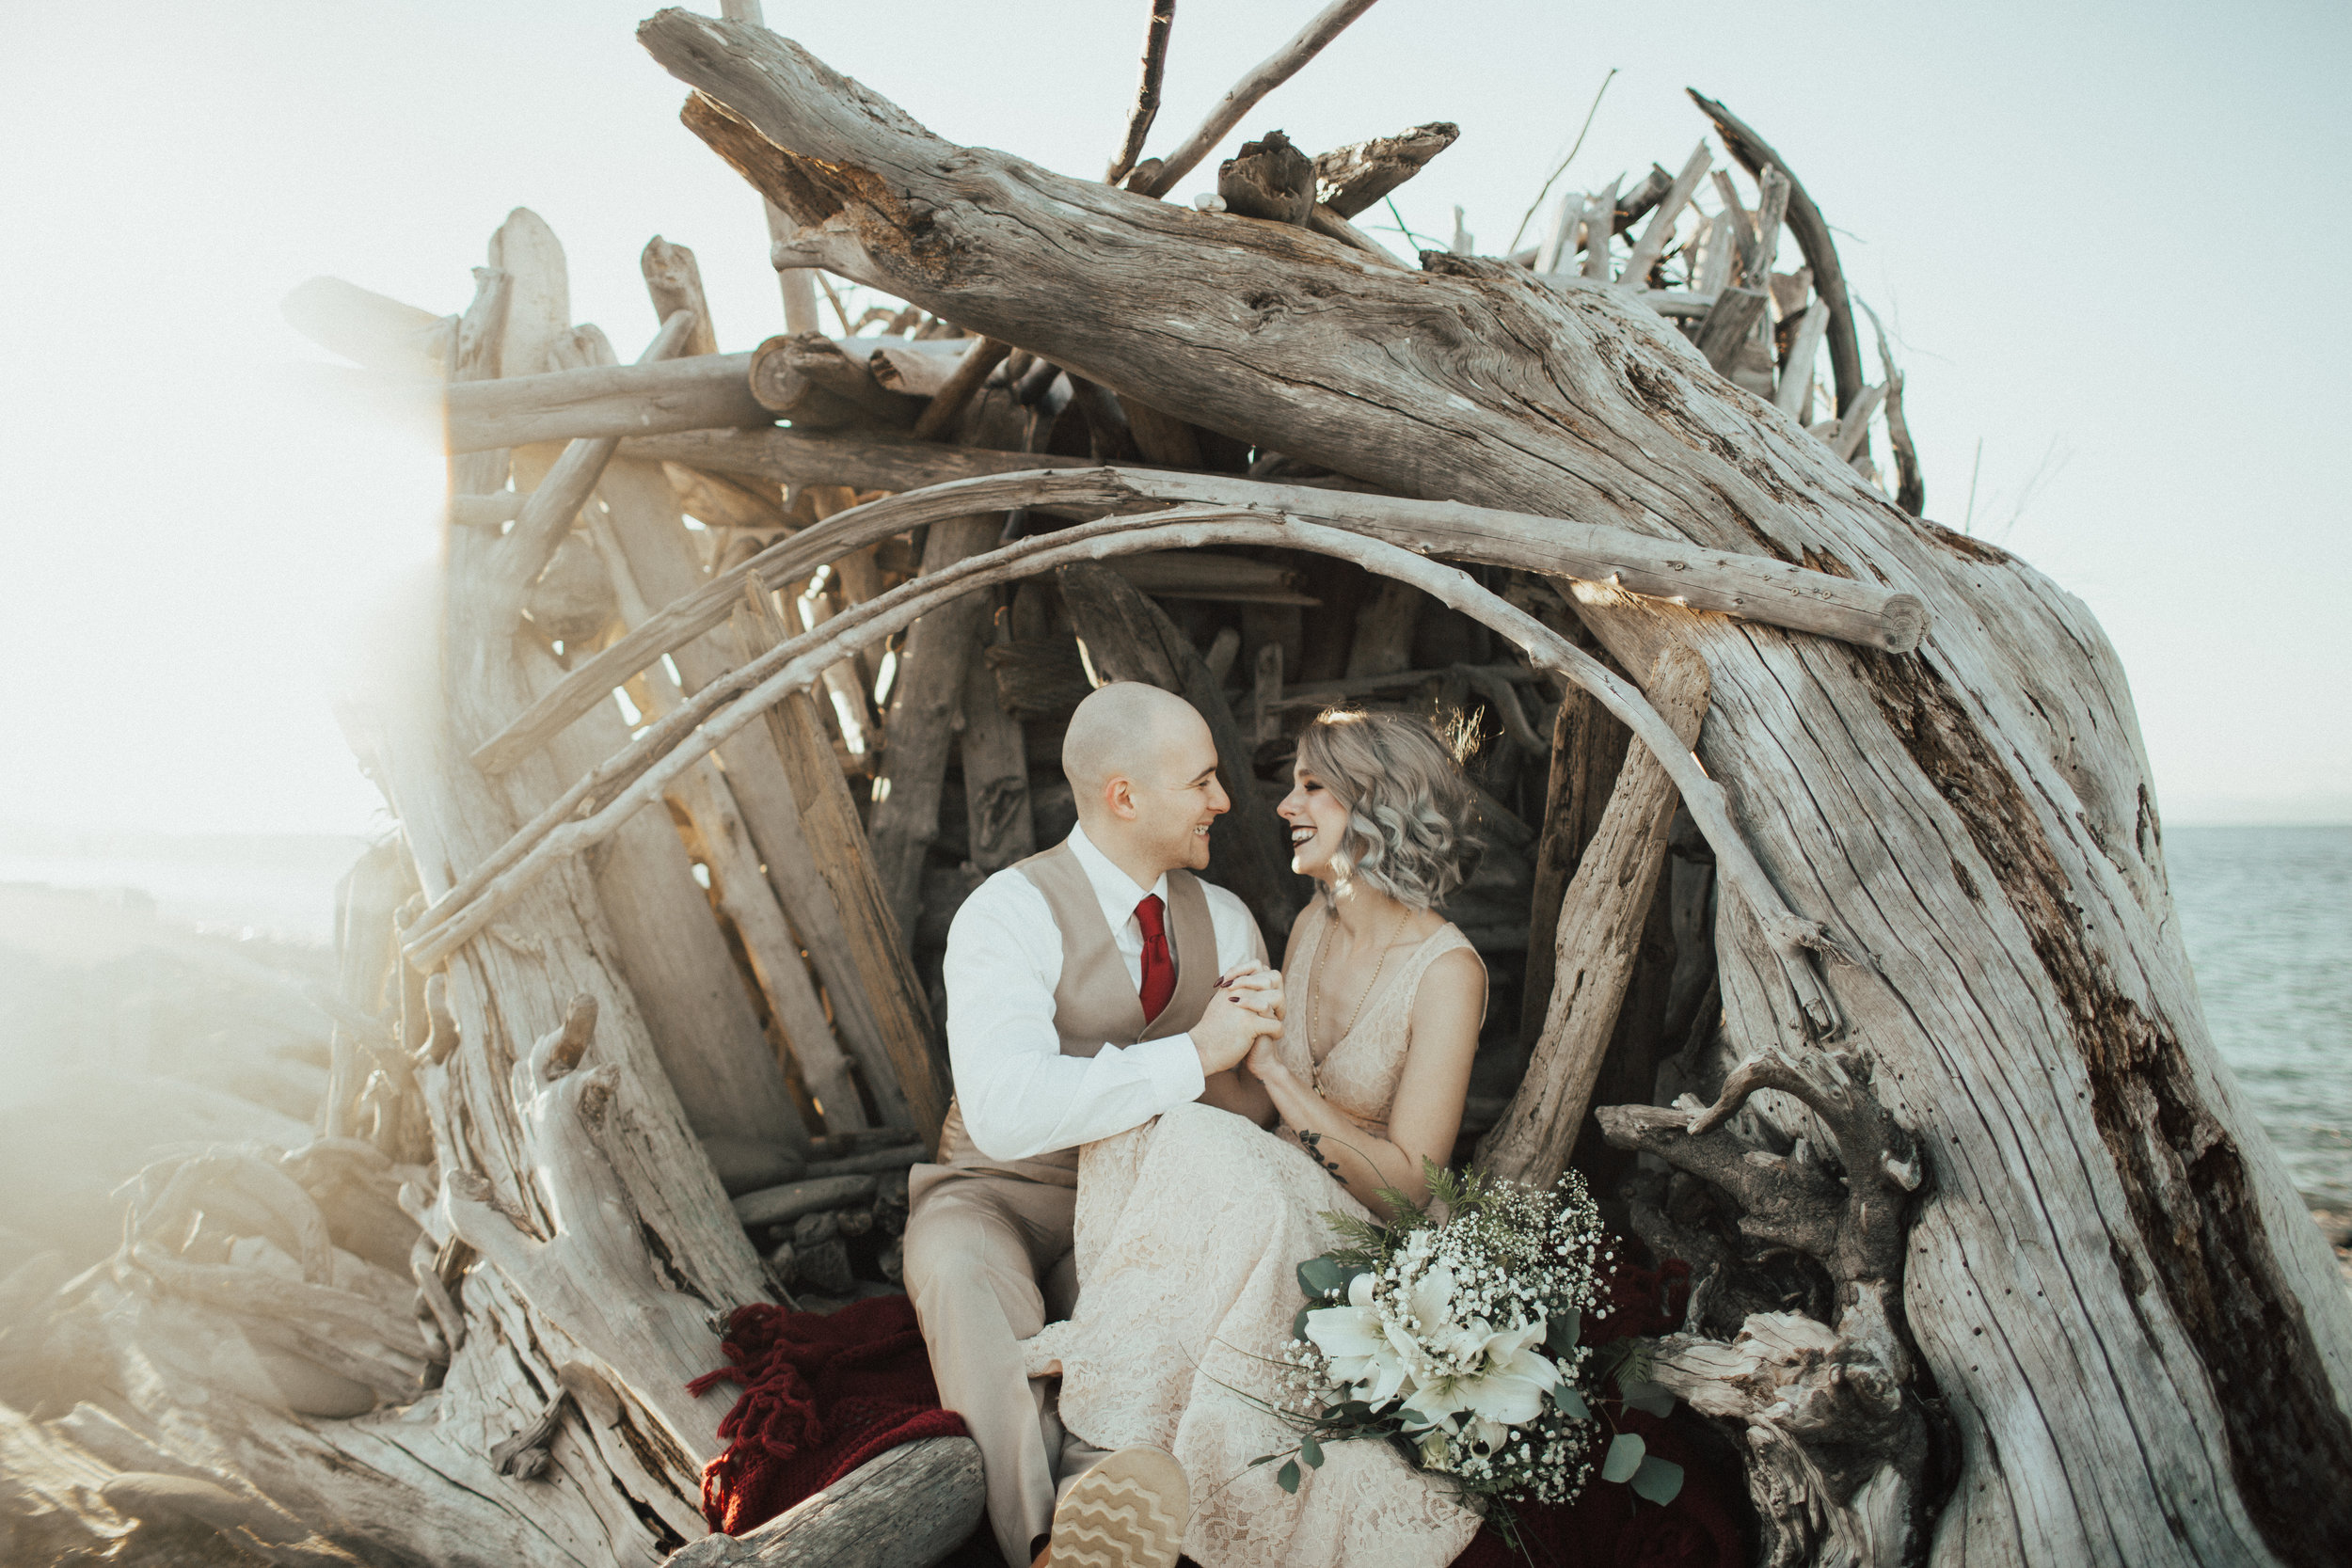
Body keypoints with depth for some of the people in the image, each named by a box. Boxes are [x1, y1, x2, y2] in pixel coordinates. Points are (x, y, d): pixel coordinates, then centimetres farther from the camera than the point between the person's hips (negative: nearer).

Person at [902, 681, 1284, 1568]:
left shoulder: (1224, 921, 5)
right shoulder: (1011, 913, -17)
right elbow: (1005, 1112, -32)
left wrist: (1260, 1029, -13)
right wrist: (1192, 1054, -30)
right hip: (1005, 1195, -4)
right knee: (963, 1265, -38)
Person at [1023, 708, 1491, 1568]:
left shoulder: (1445, 971, -16)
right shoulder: (1314, 923, 5)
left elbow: (1408, 1183, -18)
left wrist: (1275, 1071, -22)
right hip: (1268, 1201, 6)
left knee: (1206, 1153, -34)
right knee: (1150, 1135, -25)